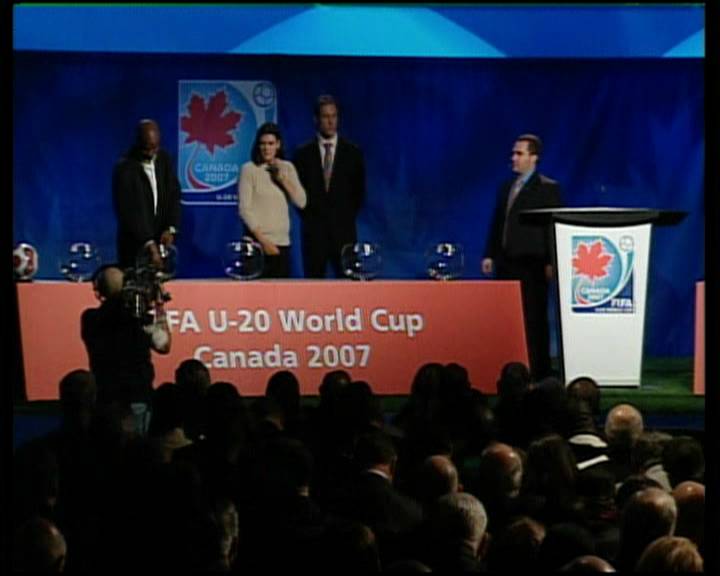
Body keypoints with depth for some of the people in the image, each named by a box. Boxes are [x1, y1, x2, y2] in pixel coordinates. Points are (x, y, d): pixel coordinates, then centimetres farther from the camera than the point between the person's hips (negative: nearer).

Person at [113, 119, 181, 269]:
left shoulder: (164, 159, 2)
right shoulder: (124, 169, -17)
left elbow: (174, 194, 6)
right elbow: (129, 212, -22)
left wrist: (171, 228, -10)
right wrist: (149, 244, -30)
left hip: (160, 240, 5)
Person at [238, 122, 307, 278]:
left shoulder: (287, 168, 11)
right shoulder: (249, 169, -3)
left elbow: (301, 202, 6)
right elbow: (244, 208, -7)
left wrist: (283, 179, -7)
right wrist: (263, 241, -12)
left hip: (282, 242, 4)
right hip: (257, 242, -4)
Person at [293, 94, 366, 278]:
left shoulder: (353, 152, 6)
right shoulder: (303, 153, 6)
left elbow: (359, 192, 9)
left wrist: (349, 217, 2)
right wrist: (308, 217, 1)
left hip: (344, 229, 0)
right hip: (314, 229, 0)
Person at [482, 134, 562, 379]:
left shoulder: (548, 188, -1)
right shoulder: (507, 188, 17)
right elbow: (497, 223, 17)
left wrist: (550, 262, -13)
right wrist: (489, 255, 9)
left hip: (531, 262, -6)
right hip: (506, 261, 6)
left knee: (534, 318, -3)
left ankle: (539, 369, 1)